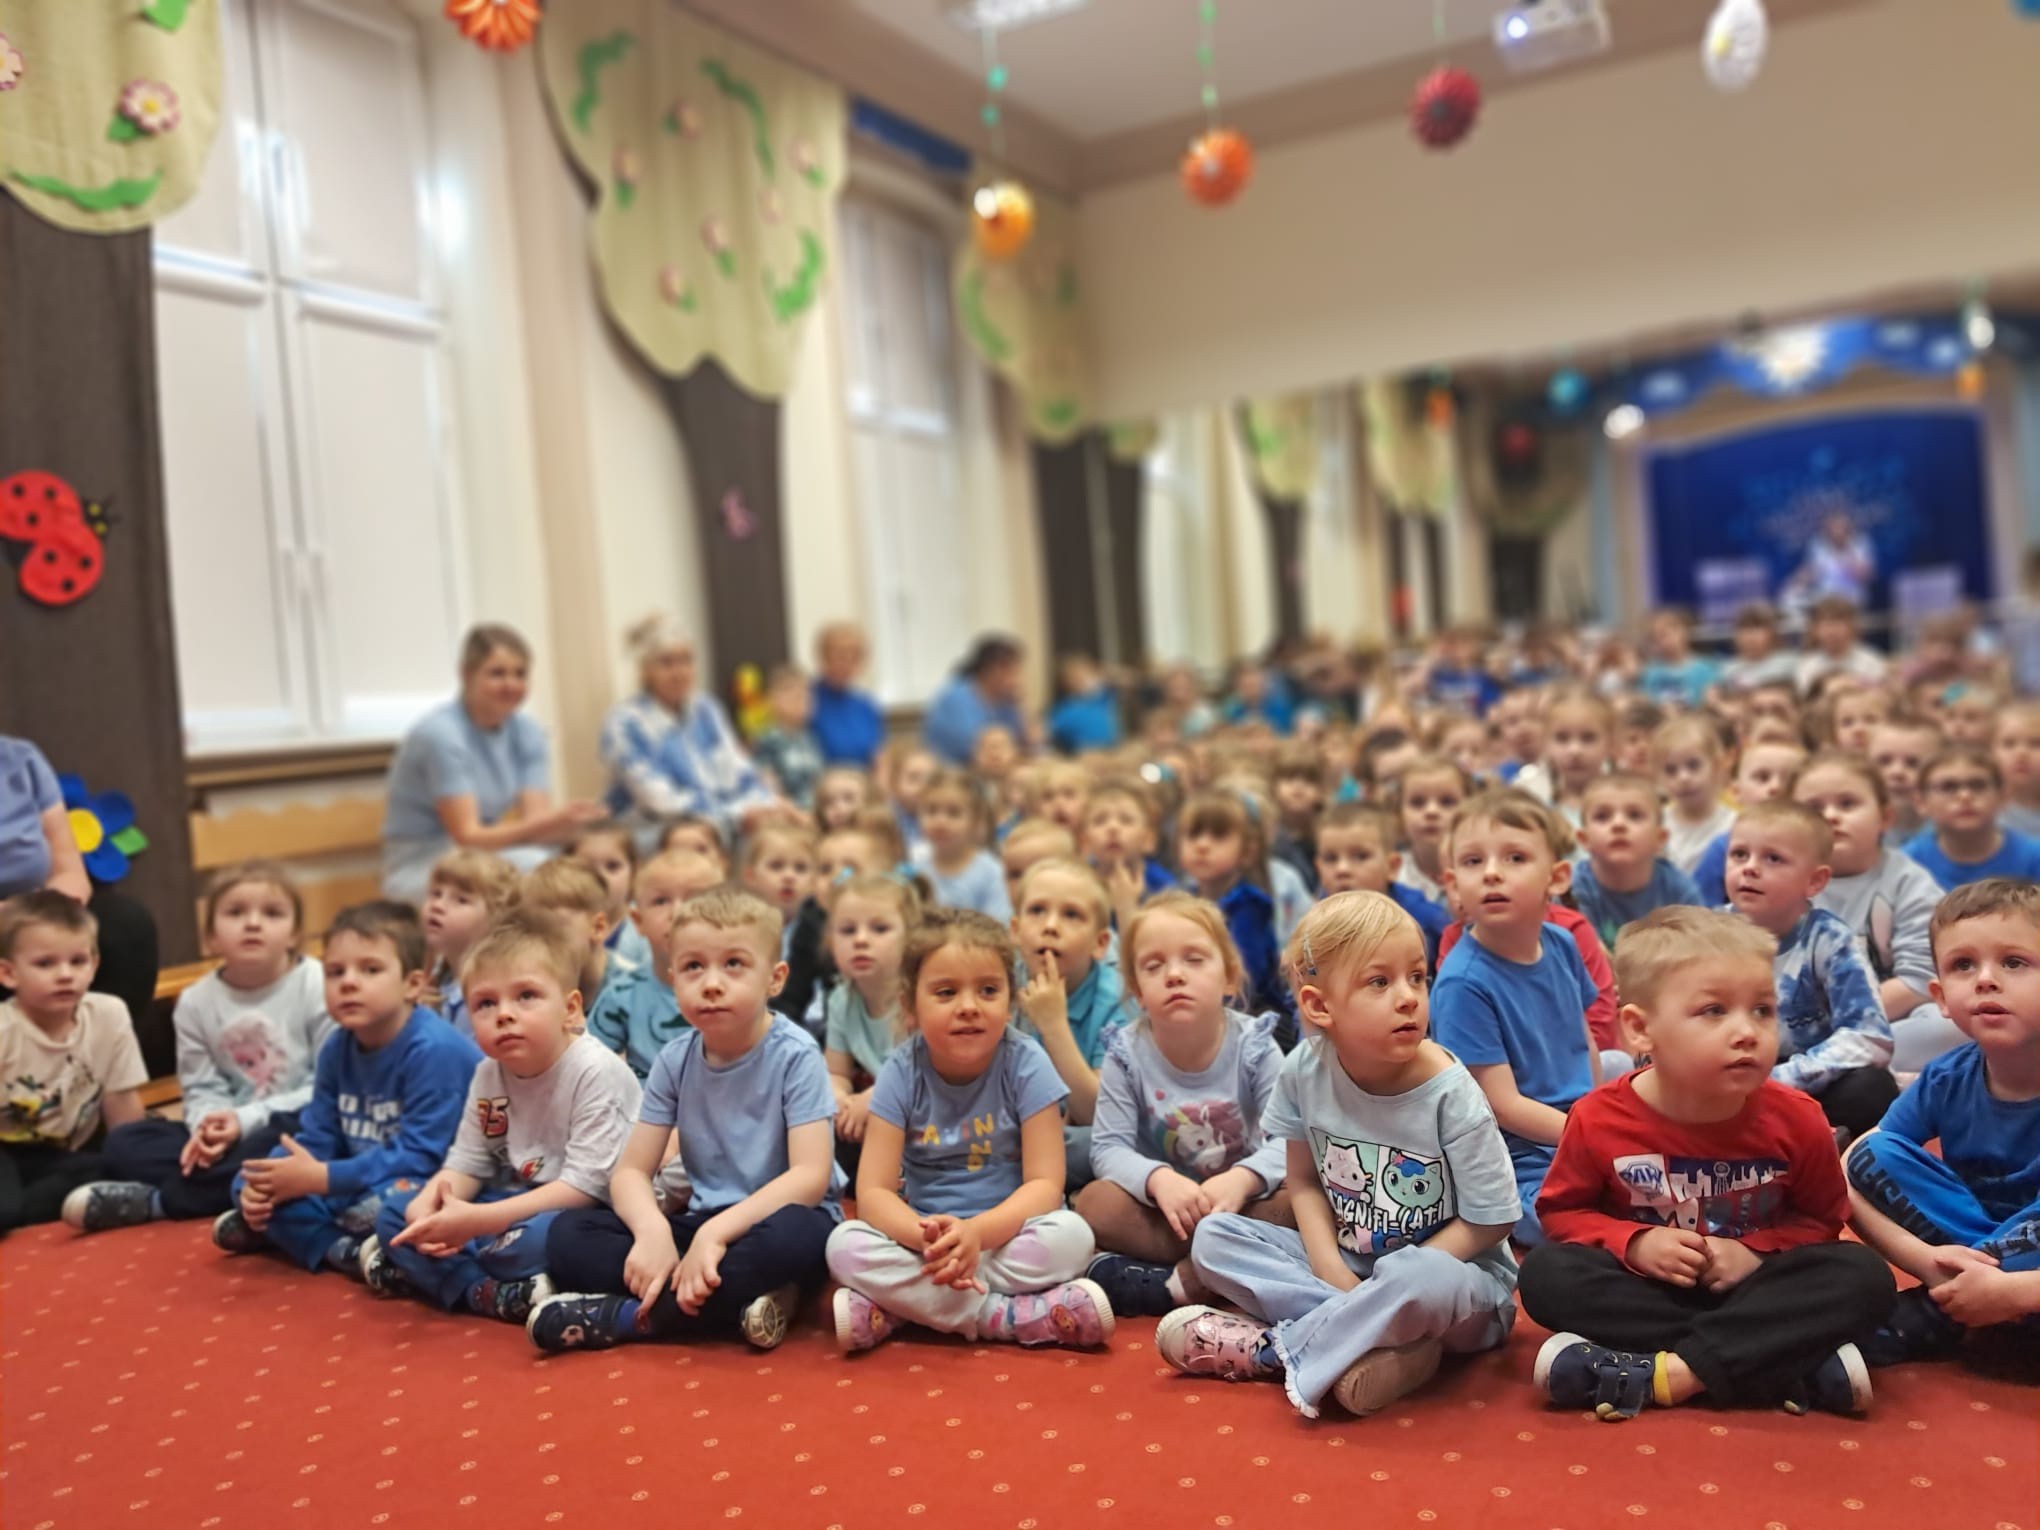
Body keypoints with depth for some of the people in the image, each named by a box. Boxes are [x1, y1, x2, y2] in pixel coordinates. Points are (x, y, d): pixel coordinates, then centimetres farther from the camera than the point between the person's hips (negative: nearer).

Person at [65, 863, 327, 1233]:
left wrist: (248, 1119, -20)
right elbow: (202, 1090, 4)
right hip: (234, 1134, 5)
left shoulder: (317, 986, -12)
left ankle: (156, 1200, -21)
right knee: (124, 1143, -9)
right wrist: (209, 1125, -20)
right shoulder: (195, 1002, 1)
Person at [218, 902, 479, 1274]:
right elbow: (316, 1138, 2)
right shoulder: (336, 1050, 1)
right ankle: (343, 1250, -12)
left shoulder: (434, 1049, -24)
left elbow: (421, 1155, -26)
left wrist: (322, 1178, -26)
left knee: (385, 1204, -37)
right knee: (250, 1185, 1)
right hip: (359, 1185, 8)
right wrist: (261, 1186, -17)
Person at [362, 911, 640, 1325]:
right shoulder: (489, 1074, 1)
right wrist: (432, 1201, -21)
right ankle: (498, 1294, -18)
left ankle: (422, 1271, -12)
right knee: (397, 1210, -2)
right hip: (514, 1200, 8)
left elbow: (586, 1185, -25)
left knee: (540, 1238, -38)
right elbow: (467, 1162, 4)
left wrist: (479, 1220, -27)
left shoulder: (596, 1072, -22)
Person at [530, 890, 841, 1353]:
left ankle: (626, 1317, -23)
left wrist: (716, 1232, -31)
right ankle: (738, 1299, -24)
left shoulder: (795, 1056, -15)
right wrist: (652, 1229, -25)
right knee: (568, 1234, -13)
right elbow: (631, 1170, -2)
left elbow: (811, 1176, -22)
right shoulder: (675, 1060, -1)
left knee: (794, 1234, -39)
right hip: (701, 1222, 5)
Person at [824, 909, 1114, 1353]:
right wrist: (926, 1235, -34)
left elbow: (1045, 1184, -13)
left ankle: (890, 1309, -25)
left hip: (1007, 1237, -1)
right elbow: (873, 1191, -12)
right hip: (927, 1242, 1)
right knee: (845, 1244, -25)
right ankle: (1006, 1316, -23)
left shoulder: (1025, 1065, -10)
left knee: (1071, 1235, -31)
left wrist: (978, 1232, -32)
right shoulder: (901, 1073, -7)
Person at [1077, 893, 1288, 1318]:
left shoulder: (1254, 1046, -12)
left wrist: (1242, 1179, -38)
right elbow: (1109, 1147, -14)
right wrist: (1159, 1179, -35)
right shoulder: (1126, 1052, -10)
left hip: (1241, 1203, 0)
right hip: (1160, 1209, 0)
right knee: (1094, 1202, -28)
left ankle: (1184, 1282, -27)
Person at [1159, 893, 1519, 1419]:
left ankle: (1273, 1349, -20)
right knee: (1213, 1237, -11)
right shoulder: (1305, 1070, -11)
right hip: (1345, 1263, 5)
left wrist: (1392, 1284, -18)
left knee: (1425, 1279, -39)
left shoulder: (1450, 1095, -21)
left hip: (1443, 1268, -4)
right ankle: (1370, 1335, -23)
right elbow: (1305, 1183, 1)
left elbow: (1489, 1222, -13)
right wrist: (1332, 1271, -15)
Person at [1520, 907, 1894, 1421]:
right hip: (1648, 1290, 0)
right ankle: (1793, 1363, -28)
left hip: (1750, 1288, 1)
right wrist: (1633, 1243, -20)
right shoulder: (1600, 1120, -15)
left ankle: (1668, 1373, -32)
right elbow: (1561, 1208, -2)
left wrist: (1757, 1251, -17)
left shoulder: (1795, 1119, -12)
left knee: (1863, 1274, -24)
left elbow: (1821, 1218, 3)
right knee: (1545, 1272, -28)